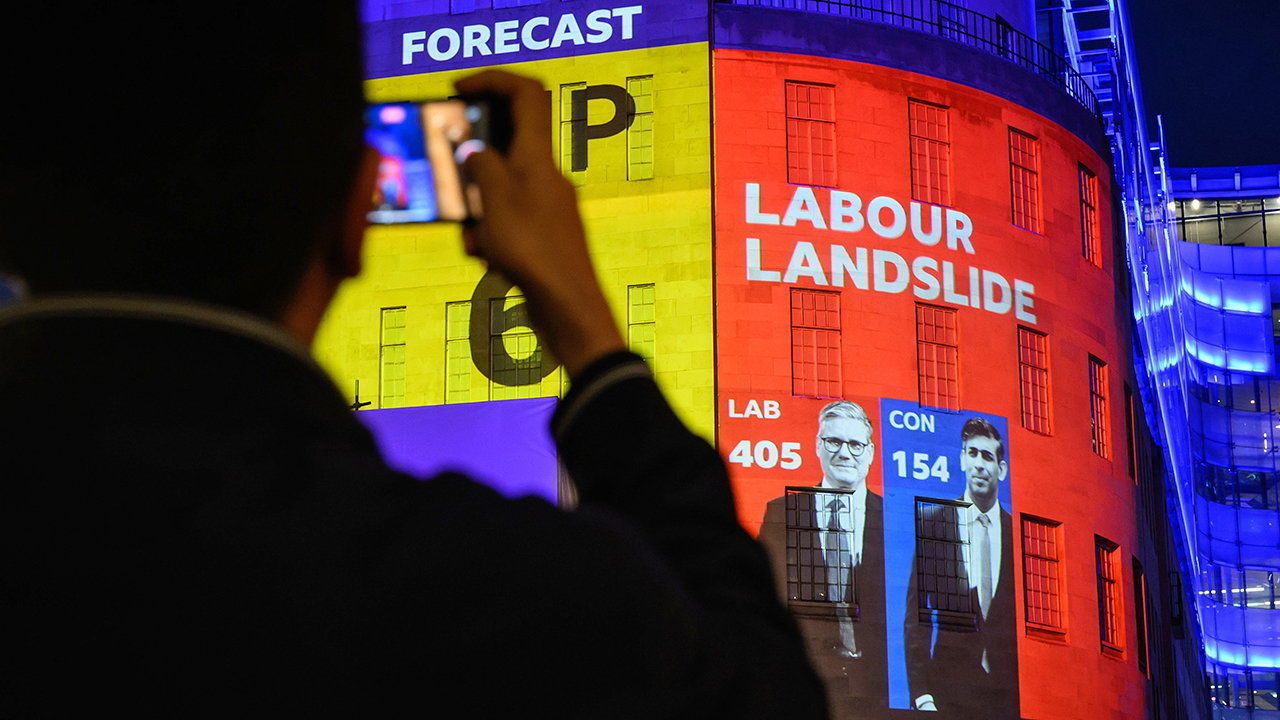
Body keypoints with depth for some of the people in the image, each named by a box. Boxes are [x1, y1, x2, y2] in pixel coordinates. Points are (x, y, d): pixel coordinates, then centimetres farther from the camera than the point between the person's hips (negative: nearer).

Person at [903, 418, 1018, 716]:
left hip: (1007, 692, 1)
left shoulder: (1017, 532, 4)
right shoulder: (933, 520, 1)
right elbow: (916, 616, 0)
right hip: (948, 690, -1)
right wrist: (921, 695, -7)